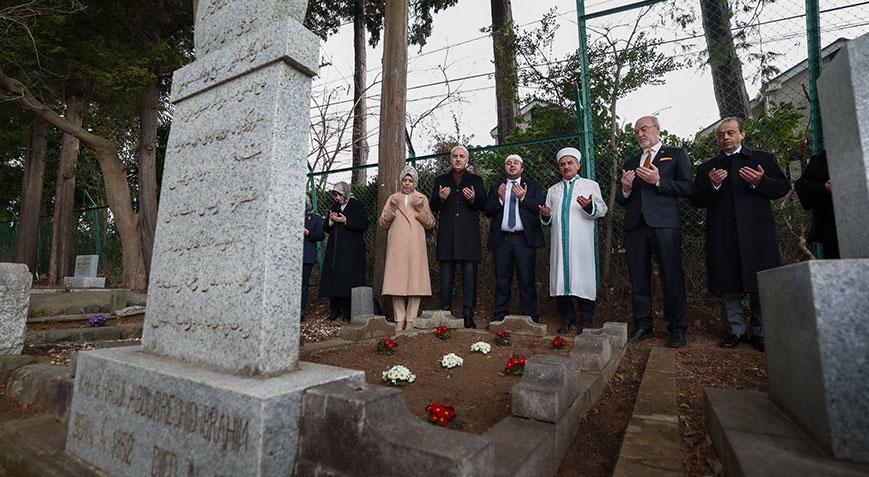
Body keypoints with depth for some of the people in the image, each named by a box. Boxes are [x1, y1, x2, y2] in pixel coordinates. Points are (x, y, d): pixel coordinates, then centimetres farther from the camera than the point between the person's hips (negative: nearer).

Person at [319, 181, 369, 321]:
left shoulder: (357, 206, 2)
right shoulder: (334, 207, 19)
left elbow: (364, 225, -8)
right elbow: (327, 229, 21)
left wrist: (346, 221, -14)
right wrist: (331, 221, 0)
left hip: (352, 250, -5)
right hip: (335, 249, 5)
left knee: (348, 279, -8)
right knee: (333, 278, 1)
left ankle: (348, 312, -2)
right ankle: (335, 311, 9)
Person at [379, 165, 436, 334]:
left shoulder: (422, 198, 13)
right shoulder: (392, 198, 15)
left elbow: (430, 224, 7)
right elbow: (383, 223, 9)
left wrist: (421, 209, -8)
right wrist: (391, 208, -6)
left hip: (416, 246, 0)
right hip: (396, 246, 1)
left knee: (415, 281, -5)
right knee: (397, 281, -4)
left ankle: (411, 320, 1)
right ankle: (399, 320, 2)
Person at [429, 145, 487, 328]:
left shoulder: (476, 180, 14)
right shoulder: (441, 180, 16)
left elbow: (483, 206, 6)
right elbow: (432, 207, 9)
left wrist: (474, 199, -15)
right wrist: (440, 198, -12)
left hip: (469, 235, -1)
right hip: (447, 235, 1)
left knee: (470, 277, -1)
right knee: (446, 277, 5)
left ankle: (468, 315, 6)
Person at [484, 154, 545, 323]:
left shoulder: (533, 187, 10)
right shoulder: (496, 188, 16)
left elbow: (541, 209, -2)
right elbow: (487, 211, 5)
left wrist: (523, 198, -12)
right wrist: (500, 199, -11)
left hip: (525, 239, -2)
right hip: (502, 239, 2)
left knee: (527, 281, 0)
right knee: (502, 281, 6)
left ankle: (531, 318, 8)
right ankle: (500, 317, 14)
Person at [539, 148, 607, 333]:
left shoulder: (591, 185, 11)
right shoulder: (552, 190, 21)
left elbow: (602, 210, 0)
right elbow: (548, 219, 20)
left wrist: (589, 206, -21)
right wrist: (545, 215, -3)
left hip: (582, 244, -3)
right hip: (559, 243, 3)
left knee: (583, 279, -4)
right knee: (561, 277, 2)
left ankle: (586, 320, 8)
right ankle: (567, 318, 15)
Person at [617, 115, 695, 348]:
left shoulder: (676, 154, 11)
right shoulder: (630, 163, 22)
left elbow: (688, 187, -1)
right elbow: (621, 200, 19)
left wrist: (658, 182, -11)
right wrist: (625, 189, -1)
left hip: (664, 224, -4)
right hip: (635, 225, 4)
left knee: (673, 278, -2)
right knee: (638, 279, 5)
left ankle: (677, 329, 8)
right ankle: (643, 326, 14)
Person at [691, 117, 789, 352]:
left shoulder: (763, 159, 13)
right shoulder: (707, 167, 15)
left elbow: (783, 187, 6)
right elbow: (695, 200, 7)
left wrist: (759, 182, -12)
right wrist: (713, 186, -11)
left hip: (757, 233, -1)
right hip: (722, 237, 1)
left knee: (760, 286, 2)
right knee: (728, 286, 4)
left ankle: (760, 333, 16)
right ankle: (737, 331, 16)